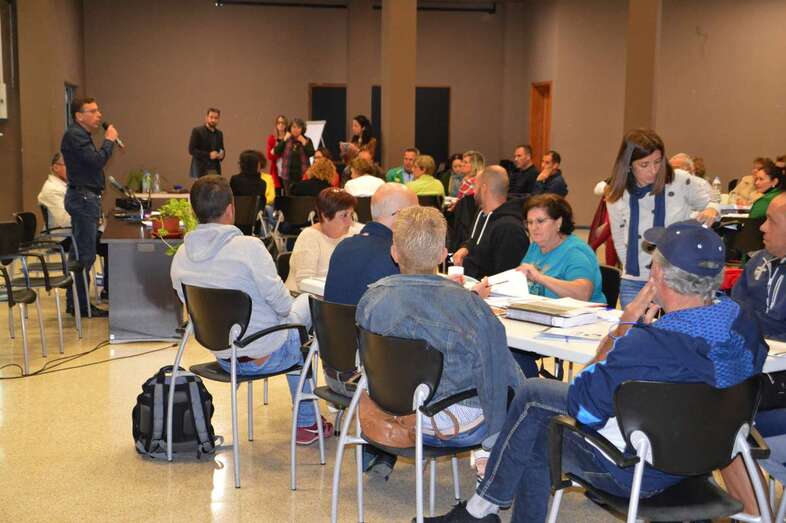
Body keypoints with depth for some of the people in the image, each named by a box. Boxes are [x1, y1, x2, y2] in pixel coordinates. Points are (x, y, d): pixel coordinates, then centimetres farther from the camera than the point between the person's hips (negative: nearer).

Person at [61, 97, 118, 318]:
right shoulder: (74, 135, -13)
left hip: (85, 197, 11)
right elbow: (97, 160, -23)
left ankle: (74, 302, 20)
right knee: (85, 254, -8)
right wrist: (109, 140, -12)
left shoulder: (81, 134, 19)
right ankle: (79, 304, -4)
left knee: (79, 252, 14)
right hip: (83, 197, -11)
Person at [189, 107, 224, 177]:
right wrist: (208, 155, -17)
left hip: (215, 170, 5)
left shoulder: (219, 133, 14)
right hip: (200, 170, -5)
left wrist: (221, 155, -1)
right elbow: (191, 150, -9)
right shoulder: (197, 131, -3)